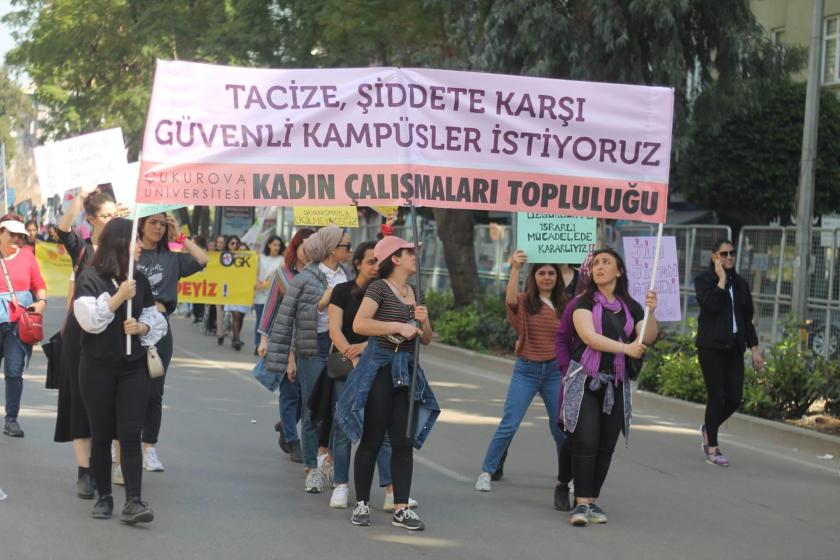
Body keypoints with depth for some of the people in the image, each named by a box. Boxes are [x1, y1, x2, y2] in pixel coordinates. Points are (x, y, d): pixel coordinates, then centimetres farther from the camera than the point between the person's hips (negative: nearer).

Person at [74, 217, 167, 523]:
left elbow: (156, 320, 13)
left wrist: (141, 327, -7)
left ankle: (133, 501, -12)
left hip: (134, 368, 3)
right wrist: (119, 296, -18)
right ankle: (104, 497, 17)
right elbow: (90, 320, -16)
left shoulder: (139, 279, 9)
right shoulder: (90, 278, -5)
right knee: (102, 435, 5)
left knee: (130, 434, -7)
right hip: (98, 368, -3)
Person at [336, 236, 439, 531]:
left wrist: (424, 321, -3)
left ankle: (401, 508, 6)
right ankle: (362, 504, 9)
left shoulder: (417, 293, 15)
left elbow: (426, 339, 18)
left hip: (407, 371, 6)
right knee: (371, 440, 0)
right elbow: (359, 324, -21)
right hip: (379, 368, -6)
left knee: (404, 442, 3)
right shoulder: (379, 288, -7)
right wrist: (398, 326, -21)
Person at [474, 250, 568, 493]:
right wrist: (515, 269, -38)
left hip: (555, 370, 3)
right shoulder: (524, 302, -4)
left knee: (561, 427, 7)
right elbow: (510, 299, -27)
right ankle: (486, 472, 5)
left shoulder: (564, 306, 6)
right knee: (509, 425, -5)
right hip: (526, 370, -3)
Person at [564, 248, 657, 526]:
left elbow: (648, 338, 0)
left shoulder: (630, 307, 10)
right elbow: (589, 336, -15)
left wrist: (650, 312, -17)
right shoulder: (585, 302, -1)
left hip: (616, 384, 4)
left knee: (606, 446, 4)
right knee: (586, 442, -12)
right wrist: (625, 347, -22)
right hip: (586, 379, -4)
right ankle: (581, 503, -10)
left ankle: (592, 501, 13)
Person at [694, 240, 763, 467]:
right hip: (711, 346, -5)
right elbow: (711, 305, -20)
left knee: (734, 398, 2)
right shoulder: (704, 279, -2)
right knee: (716, 396, -5)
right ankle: (712, 448, 7)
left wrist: (754, 348, 14)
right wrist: (721, 280, -14)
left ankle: (708, 429, 29)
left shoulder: (740, 283, 14)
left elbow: (747, 318, 17)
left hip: (734, 346, 5)